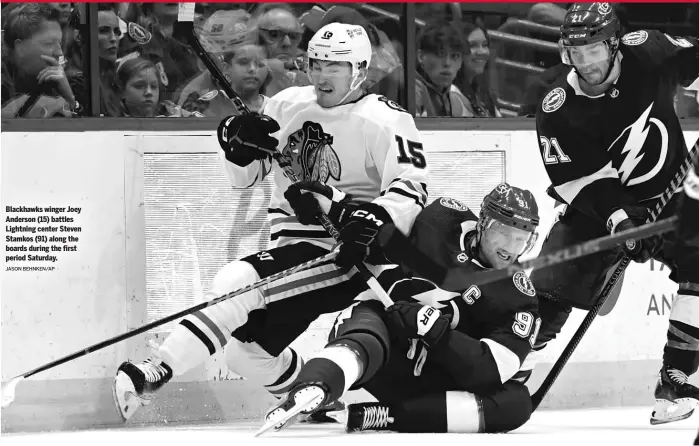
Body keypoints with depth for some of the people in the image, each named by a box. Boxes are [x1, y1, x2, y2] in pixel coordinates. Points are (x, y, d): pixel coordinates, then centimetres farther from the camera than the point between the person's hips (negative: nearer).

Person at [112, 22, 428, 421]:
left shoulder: (385, 121, -11)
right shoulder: (289, 104, 8)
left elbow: (411, 186, -22)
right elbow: (246, 176, 13)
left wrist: (374, 219, -40)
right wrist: (237, 143, -9)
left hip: (344, 253, -8)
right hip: (293, 245, 8)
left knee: (239, 284, -26)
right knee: (250, 350, 8)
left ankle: (157, 372, -26)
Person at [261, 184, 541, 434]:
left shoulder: (519, 299, -3)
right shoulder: (444, 224, -3)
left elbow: (490, 370, -17)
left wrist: (431, 324, -26)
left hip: (428, 386, 2)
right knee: (369, 326, -37)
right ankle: (312, 388, -69)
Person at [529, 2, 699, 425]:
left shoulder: (648, 54, -16)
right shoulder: (557, 110, -18)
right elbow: (577, 179, -18)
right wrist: (617, 220, -30)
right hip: (598, 205, -1)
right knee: (551, 288, -7)